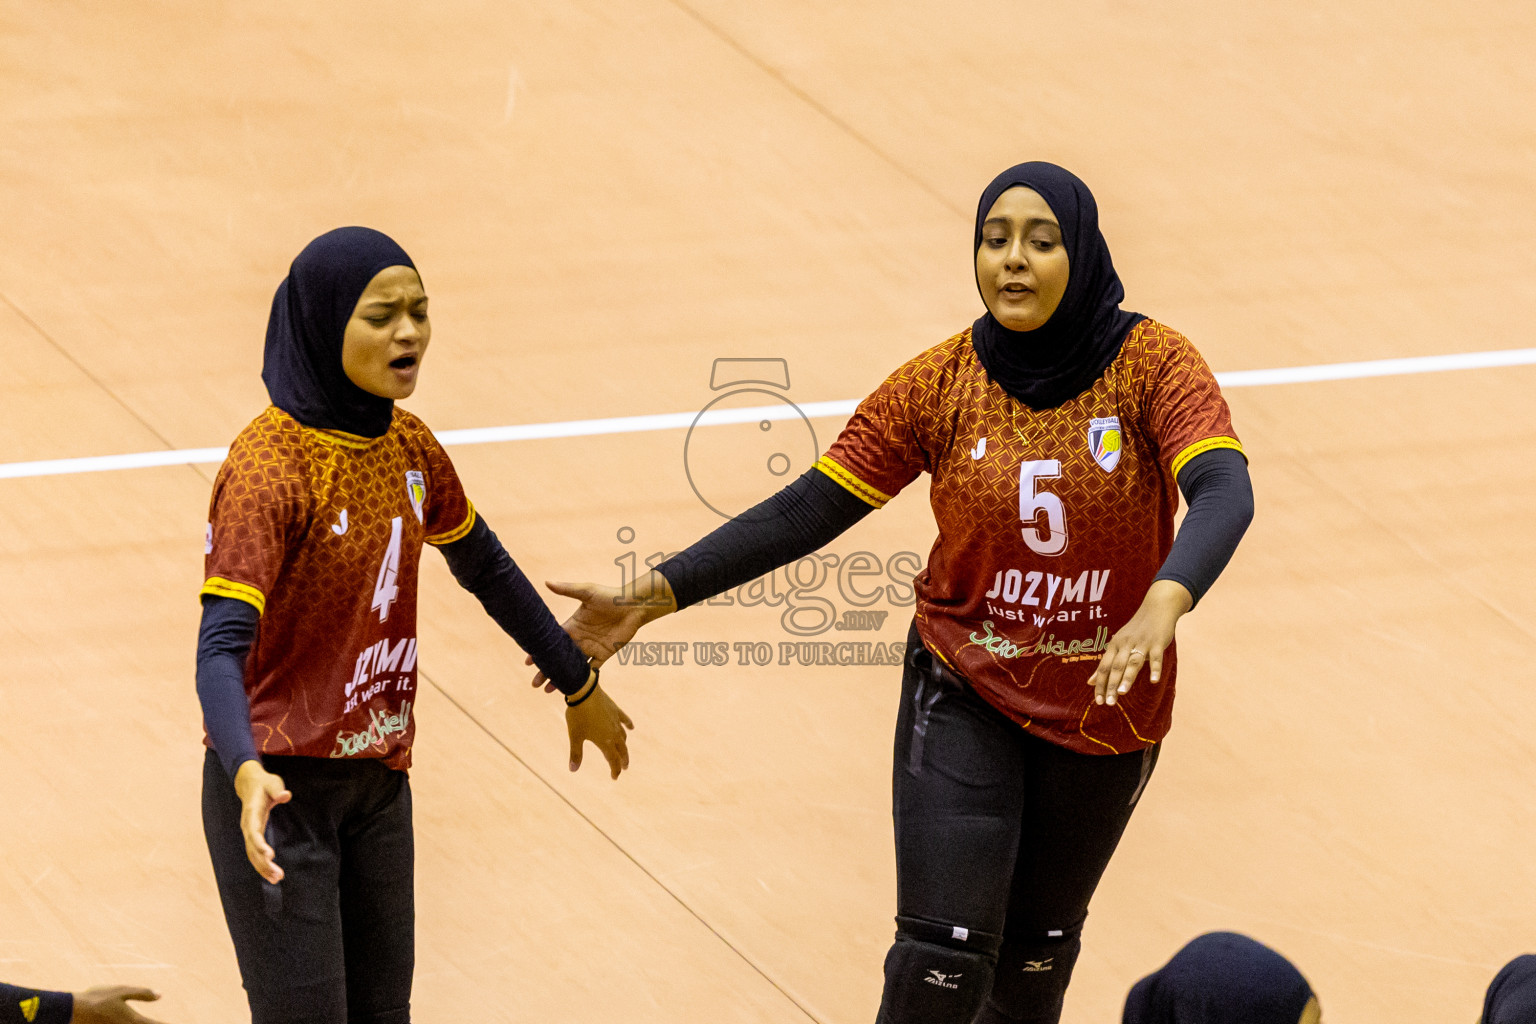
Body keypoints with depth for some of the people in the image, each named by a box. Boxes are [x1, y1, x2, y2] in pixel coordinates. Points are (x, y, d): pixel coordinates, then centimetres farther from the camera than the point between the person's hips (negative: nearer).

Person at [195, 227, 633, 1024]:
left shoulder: (407, 447, 2)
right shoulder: (266, 469, -22)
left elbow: (485, 570, 19)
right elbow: (222, 648, -30)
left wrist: (580, 688, 27)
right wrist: (249, 774, -47)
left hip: (379, 784, 7)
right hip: (279, 788, -7)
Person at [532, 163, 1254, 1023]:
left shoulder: (1152, 364, -15)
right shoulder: (942, 385, -10)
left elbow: (1225, 493, -31)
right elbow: (807, 511, -10)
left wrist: (1161, 607, -52)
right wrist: (654, 597, -20)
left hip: (1108, 712, 0)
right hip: (967, 695, 0)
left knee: (1036, 948, 17)